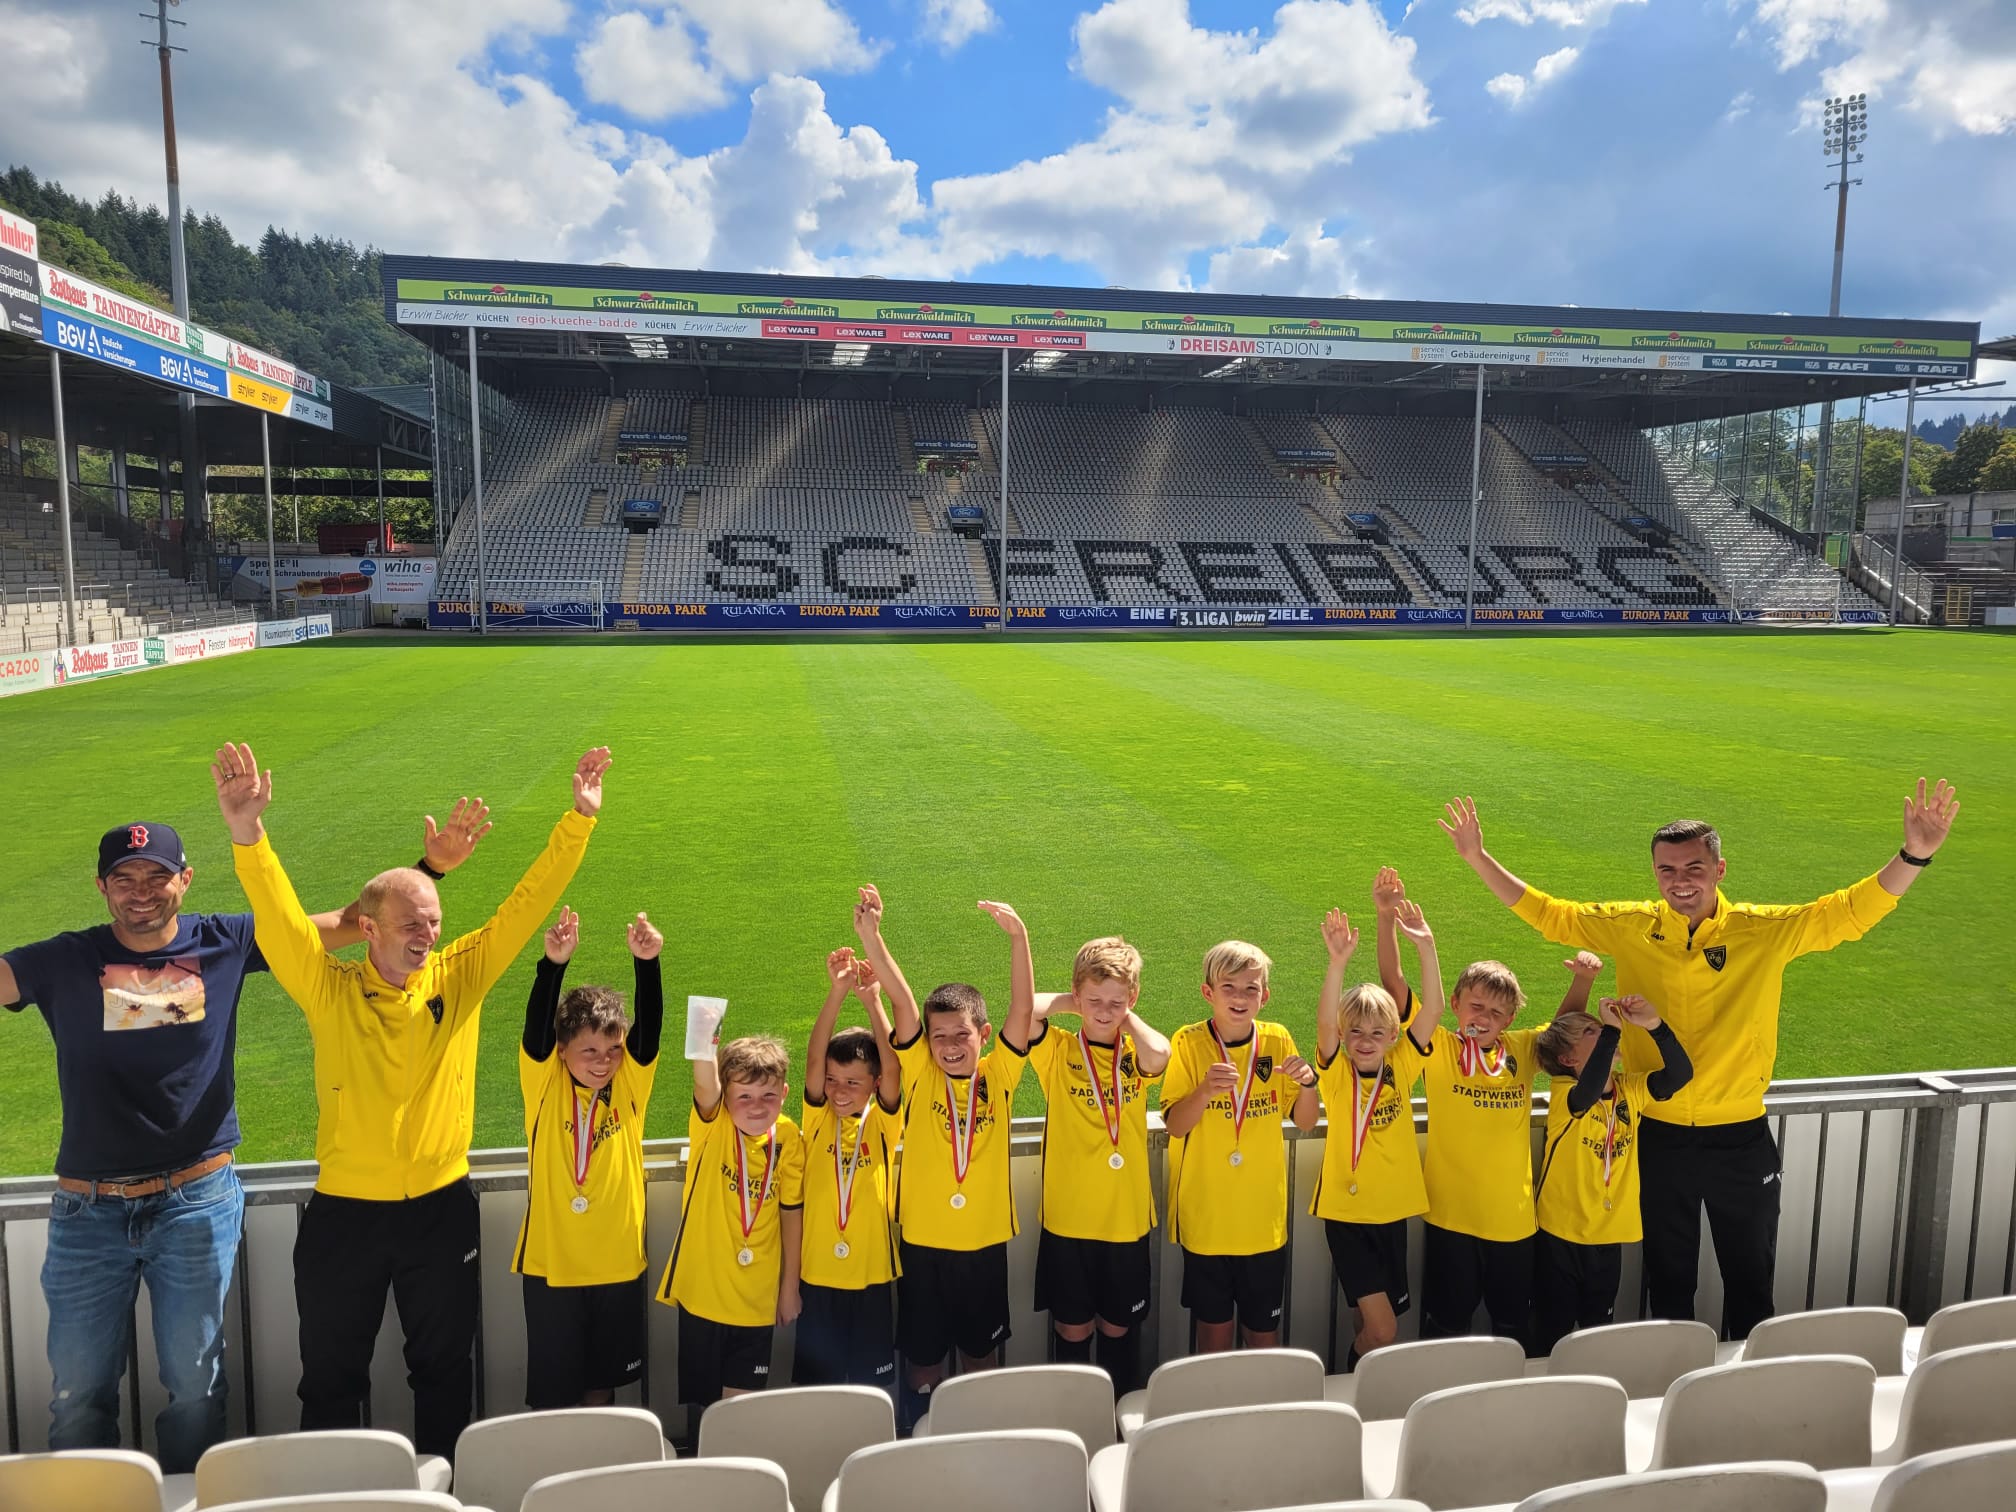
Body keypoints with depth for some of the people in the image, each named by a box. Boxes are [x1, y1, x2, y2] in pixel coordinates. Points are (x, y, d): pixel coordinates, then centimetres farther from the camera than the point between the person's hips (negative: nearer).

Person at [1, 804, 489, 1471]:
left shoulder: (225, 943, -2)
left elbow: (345, 924, -2)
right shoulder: (64, 962, -3)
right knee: (79, 1394, 12)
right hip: (88, 1210, 0)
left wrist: (430, 865, -11)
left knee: (195, 1382, 12)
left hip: (198, 1203, 0)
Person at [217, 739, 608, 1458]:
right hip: (344, 1211, -1)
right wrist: (247, 834, -43)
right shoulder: (329, 990, -10)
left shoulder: (457, 979, -5)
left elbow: (528, 900, -9)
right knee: (332, 1374, 15)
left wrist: (580, 819, -17)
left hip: (441, 1208, 2)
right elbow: (278, 917, -26)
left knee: (444, 1366, 17)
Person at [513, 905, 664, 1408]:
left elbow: (649, 1026, -19)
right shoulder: (545, 1085, -7)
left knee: (601, 1386, 17)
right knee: (552, 1390, 8)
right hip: (551, 1262, -2)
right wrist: (553, 964, -42)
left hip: (618, 1263, 2)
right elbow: (535, 1030, -25)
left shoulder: (630, 1085, -4)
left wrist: (647, 963, -37)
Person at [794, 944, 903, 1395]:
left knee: (874, 1383, 12)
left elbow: (893, 1067, -21)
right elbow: (813, 1059, -18)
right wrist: (837, 991, -30)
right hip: (818, 1273, 1)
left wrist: (873, 1000, -29)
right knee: (815, 1381, 13)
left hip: (871, 1273, -1)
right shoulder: (818, 1120, -4)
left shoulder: (882, 1123, -4)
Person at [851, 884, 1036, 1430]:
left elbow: (1023, 1010, -19)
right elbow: (902, 1002, -20)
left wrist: (1018, 939, -32)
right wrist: (870, 935, -31)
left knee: (982, 1354, 17)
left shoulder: (999, 1075, -6)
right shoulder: (921, 1074, -8)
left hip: (985, 1242, 1)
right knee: (923, 1360, 12)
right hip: (924, 1243, -1)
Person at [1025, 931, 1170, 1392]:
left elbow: (1158, 1054, -27)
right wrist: (1069, 1004, -10)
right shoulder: (1059, 1052, -6)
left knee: (1119, 1328, 17)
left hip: (1127, 1220, 1)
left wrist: (1126, 1015, -12)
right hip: (1067, 1220, -1)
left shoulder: (1135, 1054, -2)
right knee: (1073, 1329, 12)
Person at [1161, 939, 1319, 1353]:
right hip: (1206, 1215, -2)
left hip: (1264, 1216, 2)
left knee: (1264, 1329, 11)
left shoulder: (1277, 1040, -1)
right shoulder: (1189, 1041, -9)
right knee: (1214, 1325, 9)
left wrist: (1308, 1083, -16)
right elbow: (1174, 1125, -13)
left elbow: (1305, 1122, 3)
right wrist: (1205, 1092, -31)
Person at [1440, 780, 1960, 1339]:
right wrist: (1478, 857, -5)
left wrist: (1914, 854, -30)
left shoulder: (1766, 930, -9)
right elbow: (1547, 914, 1)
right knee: (1668, 1277, 18)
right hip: (1660, 1138, 1)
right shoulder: (1630, 927, -6)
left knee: (1751, 1275, 17)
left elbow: (1853, 910, -13)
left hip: (1741, 1138, 0)